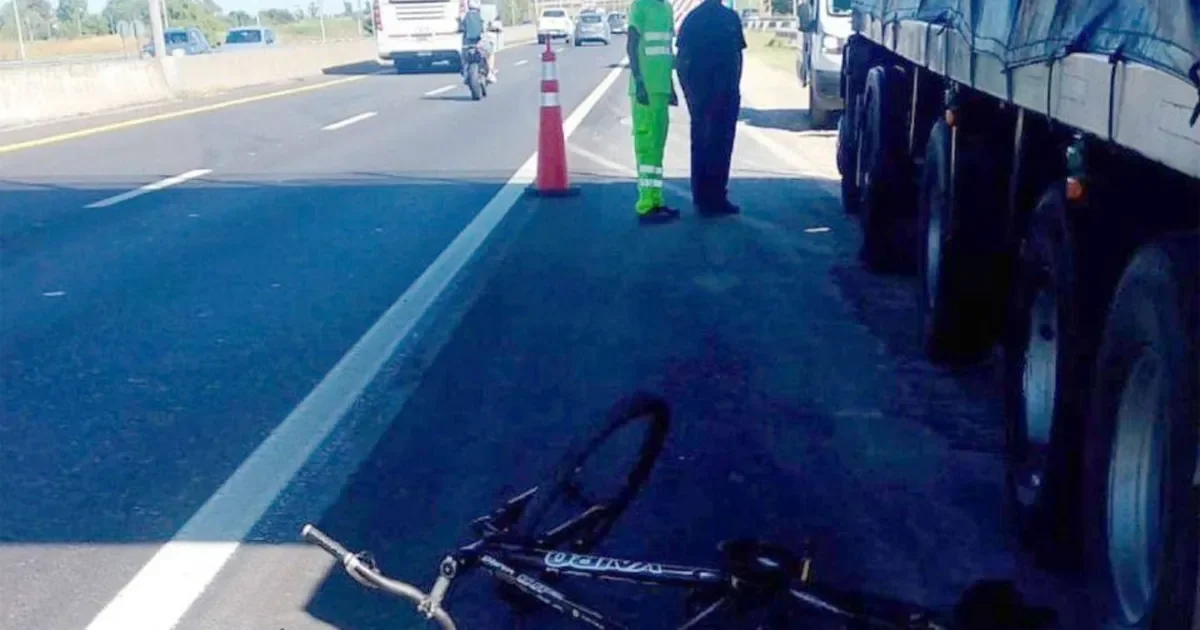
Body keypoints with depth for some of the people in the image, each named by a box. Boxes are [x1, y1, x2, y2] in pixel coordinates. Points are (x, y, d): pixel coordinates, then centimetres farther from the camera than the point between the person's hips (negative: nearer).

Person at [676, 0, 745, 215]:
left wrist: (735, 87, 6)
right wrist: (689, 92, -5)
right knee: (701, 146, 1)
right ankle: (702, 199, 4)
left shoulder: (731, 18, 8)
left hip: (728, 94, 4)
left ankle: (718, 197, 13)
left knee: (723, 147, 7)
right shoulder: (693, 19, -1)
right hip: (702, 94, -4)